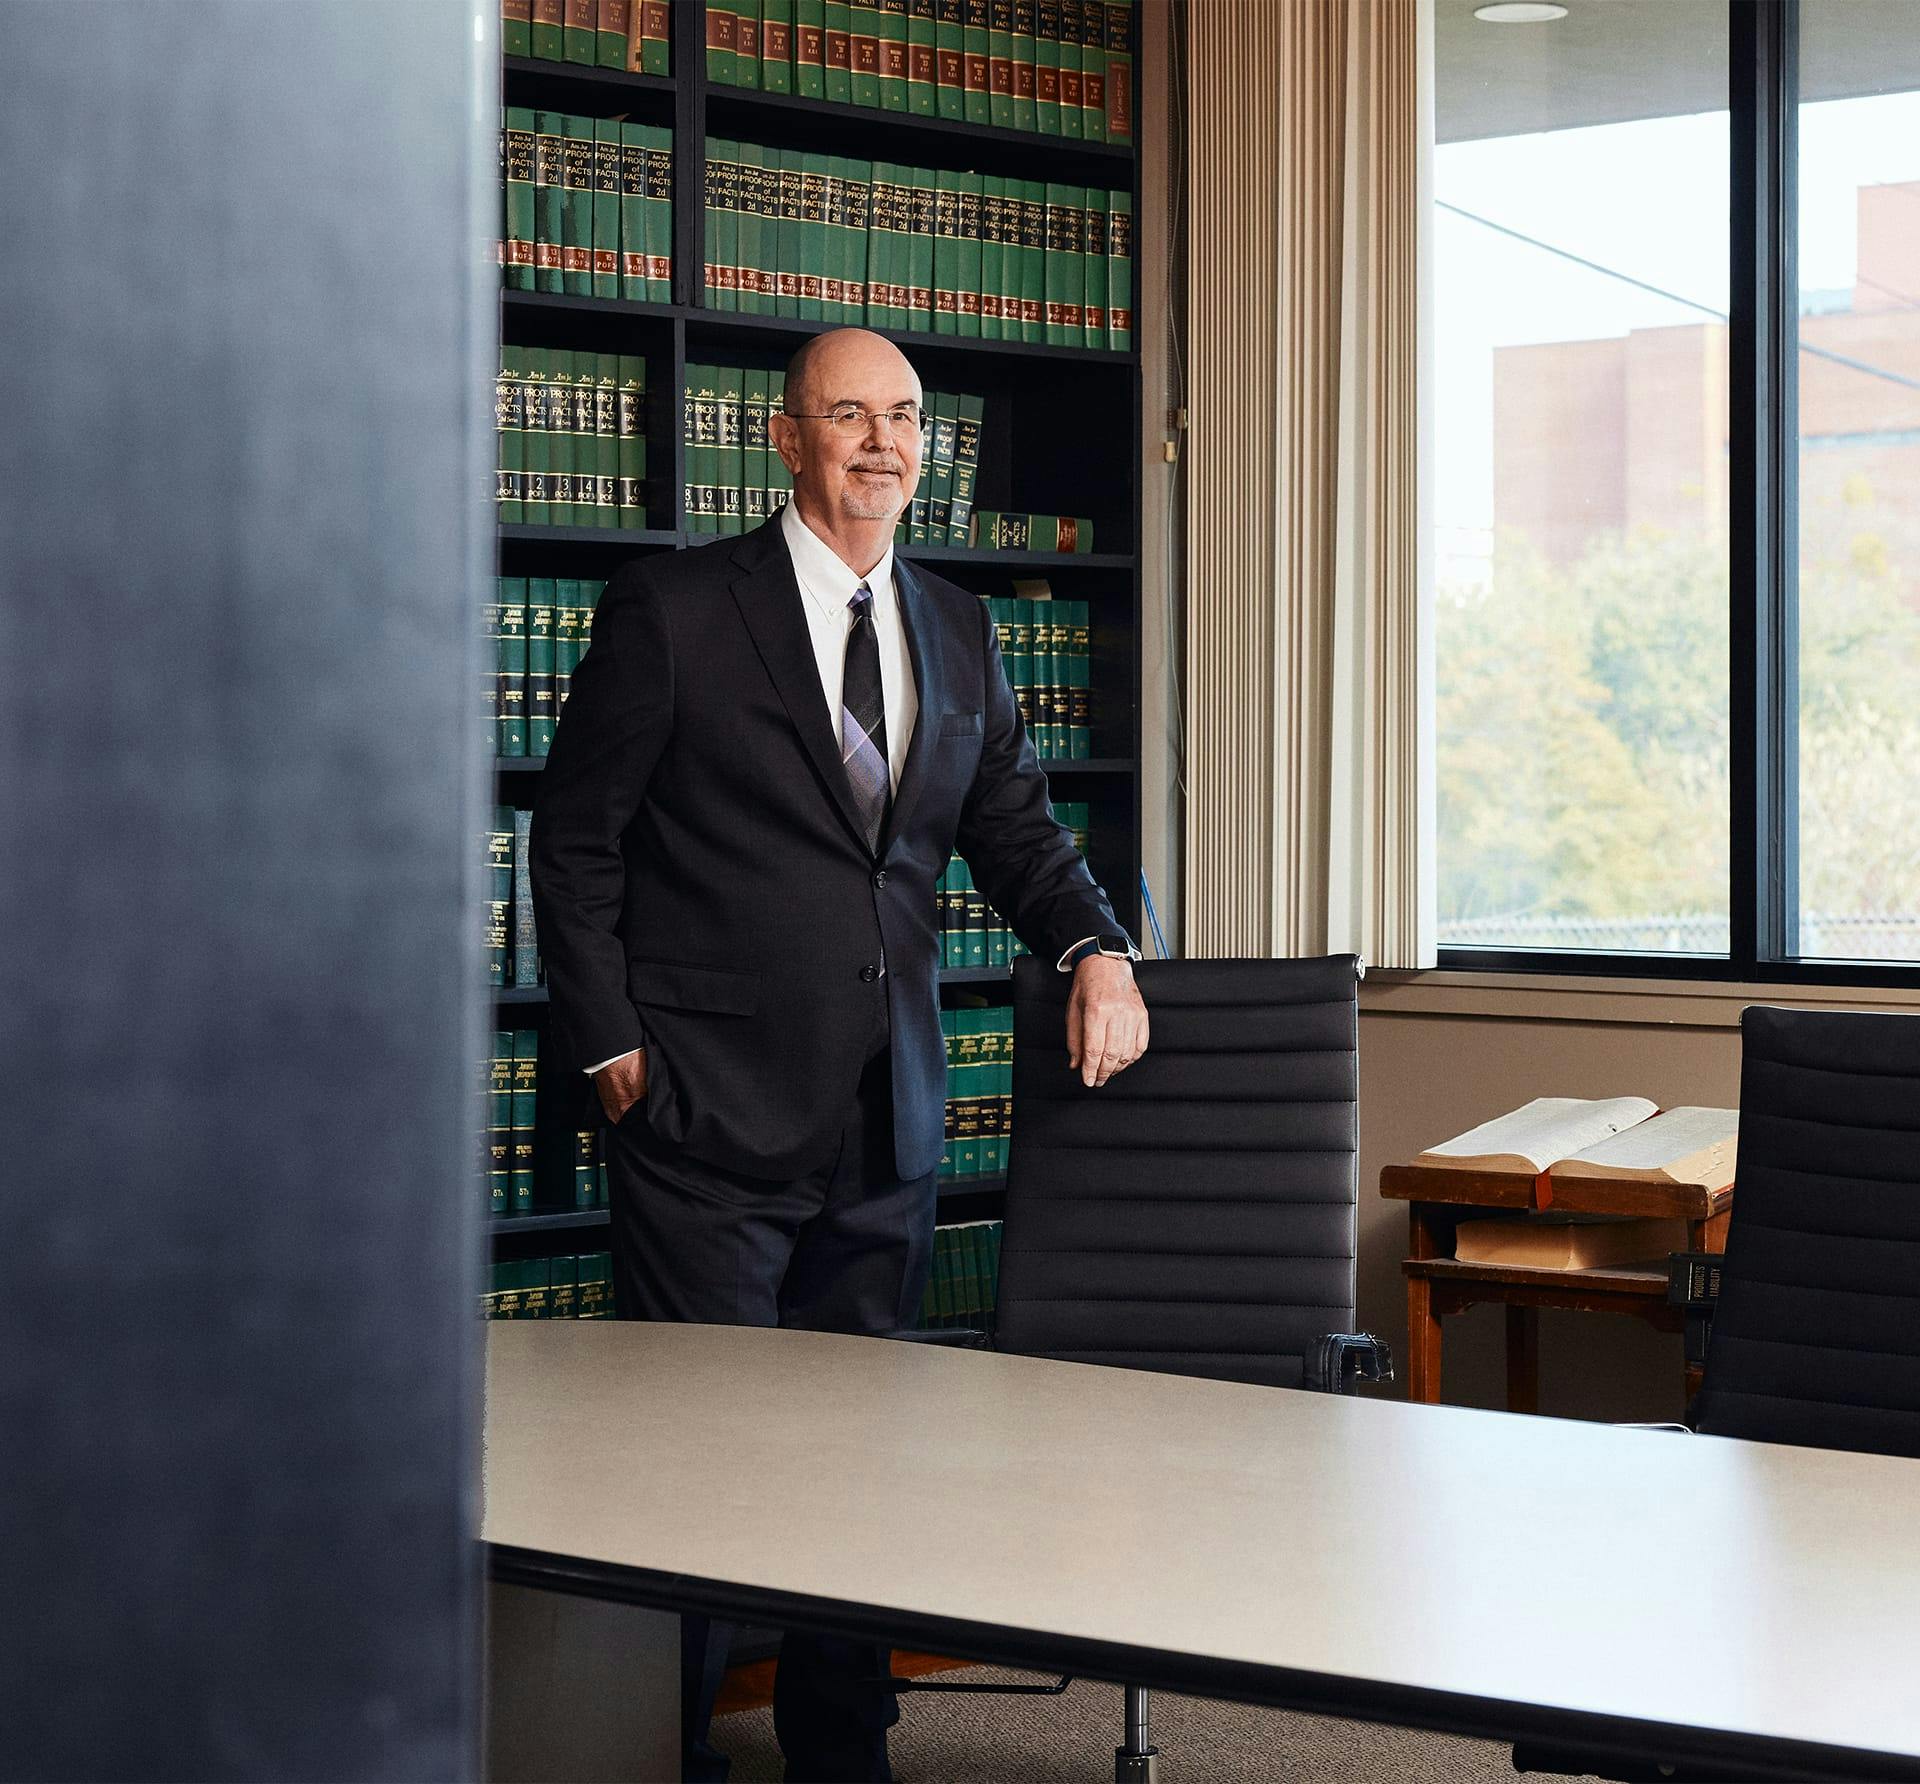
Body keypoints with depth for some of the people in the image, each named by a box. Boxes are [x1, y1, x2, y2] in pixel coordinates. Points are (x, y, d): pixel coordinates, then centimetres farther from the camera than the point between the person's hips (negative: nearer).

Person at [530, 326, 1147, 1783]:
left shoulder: (958, 634, 13)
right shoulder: (673, 611, -4)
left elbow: (1015, 829, 17)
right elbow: (576, 842, -2)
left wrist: (1099, 950, -2)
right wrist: (612, 1047, -7)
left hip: (888, 1124, 5)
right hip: (712, 1116, -5)